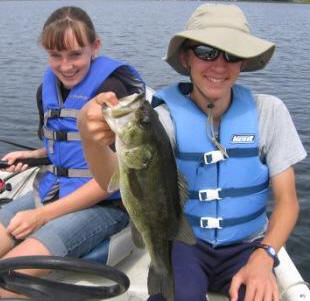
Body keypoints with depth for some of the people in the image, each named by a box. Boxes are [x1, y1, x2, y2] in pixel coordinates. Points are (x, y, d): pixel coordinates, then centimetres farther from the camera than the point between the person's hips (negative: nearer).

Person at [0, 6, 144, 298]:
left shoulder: (112, 89, -14)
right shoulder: (47, 89, 9)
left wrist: (43, 215, -16)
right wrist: (32, 155, 3)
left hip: (104, 204, -7)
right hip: (51, 192, 7)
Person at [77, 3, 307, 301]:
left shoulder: (268, 111, -8)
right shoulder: (166, 116, -12)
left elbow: (287, 201, -3)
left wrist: (263, 257, -21)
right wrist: (91, 139, -52)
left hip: (247, 246, 2)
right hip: (183, 242, -2)